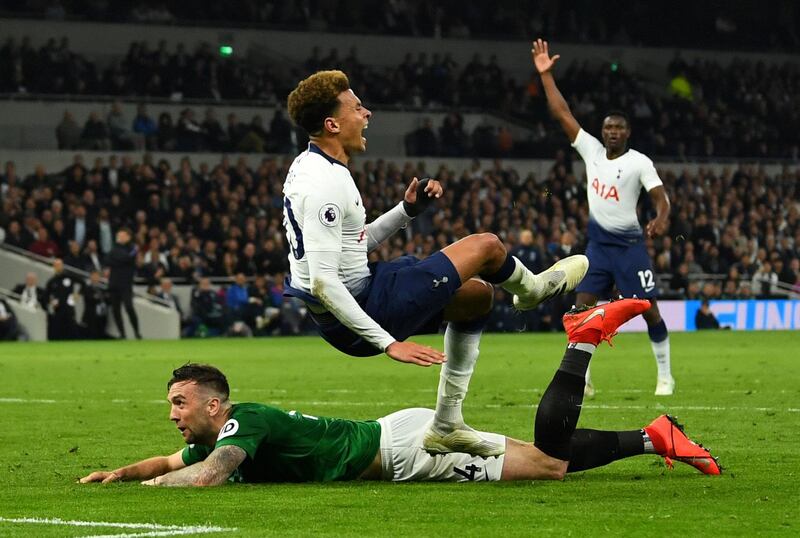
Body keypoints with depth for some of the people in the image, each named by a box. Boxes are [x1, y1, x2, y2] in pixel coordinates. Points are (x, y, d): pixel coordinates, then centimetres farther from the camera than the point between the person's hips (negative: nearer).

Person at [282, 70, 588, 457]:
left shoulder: (310, 166, 8)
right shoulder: (323, 184, -25)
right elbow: (322, 282, -30)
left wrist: (407, 210, 8)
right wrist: (388, 342, -29)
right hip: (364, 307, -11)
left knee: (477, 295, 26)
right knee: (487, 246, -1)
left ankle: (447, 424, 23)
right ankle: (532, 289, 37)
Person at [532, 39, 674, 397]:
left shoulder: (639, 162, -7)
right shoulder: (591, 151, 5)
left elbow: (660, 197, -15)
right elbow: (562, 114, 6)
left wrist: (661, 219, -37)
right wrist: (546, 75, 3)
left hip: (629, 245, -4)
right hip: (598, 244, 4)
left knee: (649, 311, -1)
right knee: (584, 310, -5)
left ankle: (665, 376, 11)